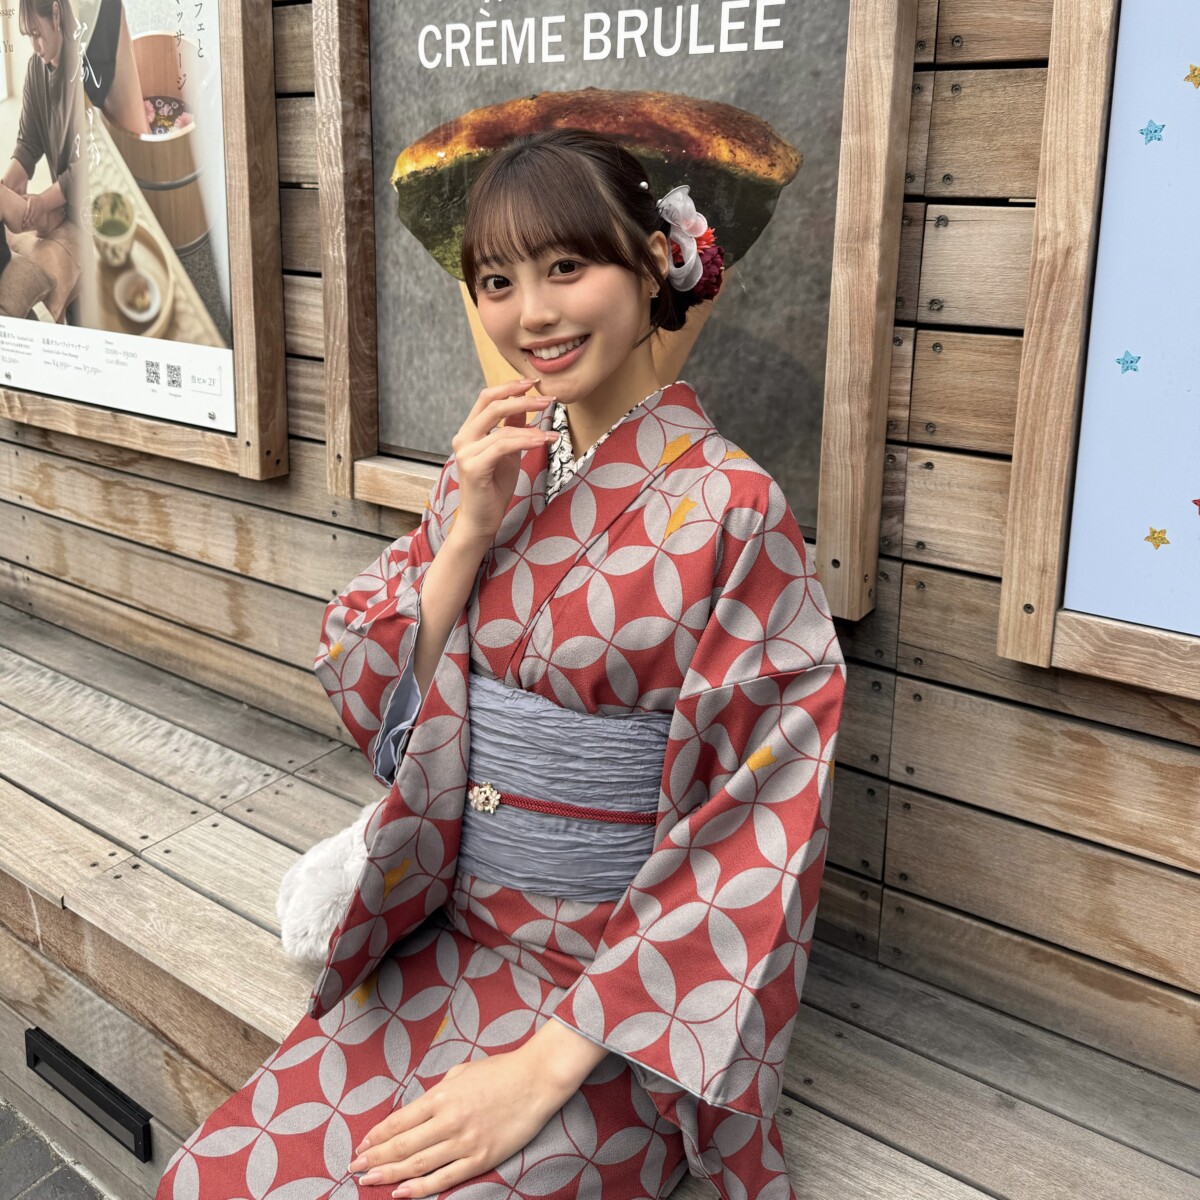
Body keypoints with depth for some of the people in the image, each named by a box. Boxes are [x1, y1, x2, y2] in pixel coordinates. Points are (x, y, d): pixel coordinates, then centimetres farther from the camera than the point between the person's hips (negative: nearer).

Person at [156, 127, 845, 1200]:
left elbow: (756, 828, -17)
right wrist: (469, 531, -14)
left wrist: (550, 1062, -20)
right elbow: (373, 701, 2)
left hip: (624, 984, -4)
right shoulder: (496, 467, 3)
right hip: (451, 941, 5)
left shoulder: (728, 508, -15)